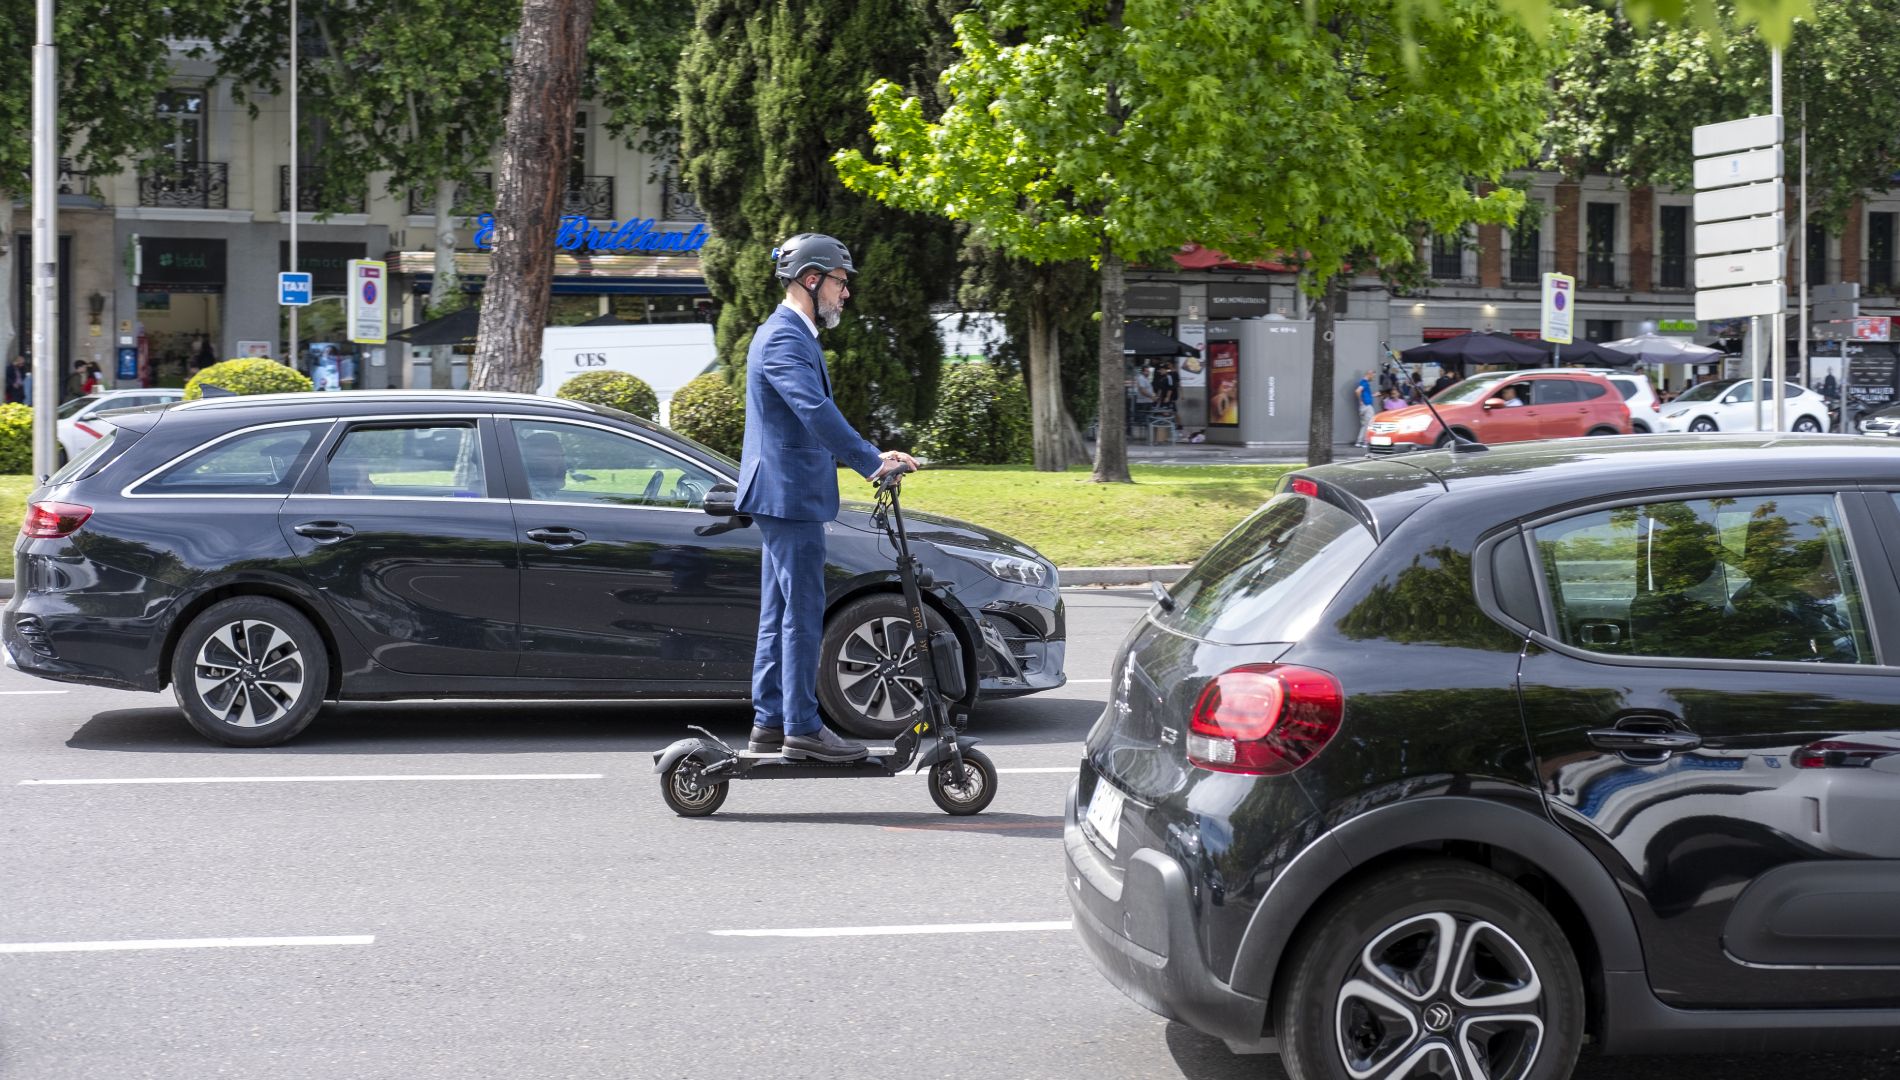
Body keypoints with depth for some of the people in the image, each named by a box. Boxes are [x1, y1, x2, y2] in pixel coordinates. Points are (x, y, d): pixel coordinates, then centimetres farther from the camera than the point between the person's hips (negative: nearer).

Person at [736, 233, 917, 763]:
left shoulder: (791, 334, 19)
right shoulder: (784, 337, -16)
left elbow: (815, 412, 25)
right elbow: (815, 411, -28)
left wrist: (872, 457, 21)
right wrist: (872, 461, -32)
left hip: (783, 494, 11)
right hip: (789, 494, -11)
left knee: (780, 613, 13)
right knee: (804, 614, -7)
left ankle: (769, 723, 17)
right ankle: (801, 729, -4)